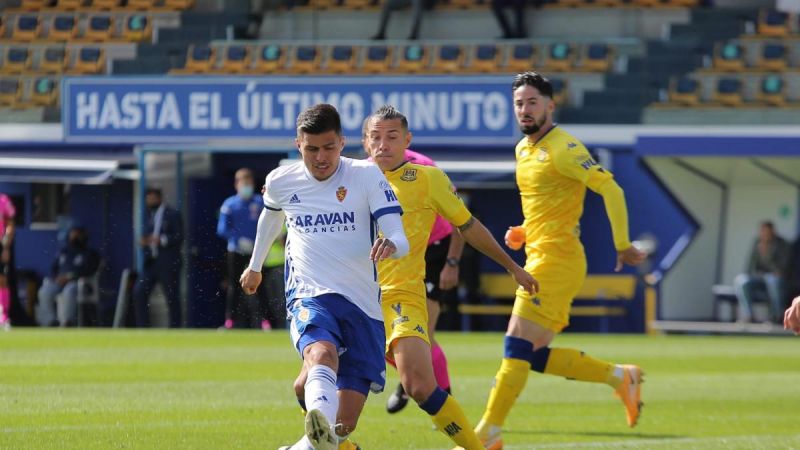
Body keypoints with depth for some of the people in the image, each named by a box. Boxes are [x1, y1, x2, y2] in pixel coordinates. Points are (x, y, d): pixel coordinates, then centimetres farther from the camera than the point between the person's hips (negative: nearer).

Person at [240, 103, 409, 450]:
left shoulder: (367, 176, -2)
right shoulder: (281, 181, 6)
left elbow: (399, 238, -11)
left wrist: (391, 245, -35)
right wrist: (255, 265, 44)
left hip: (362, 304, 1)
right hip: (309, 297, -1)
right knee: (322, 353, -38)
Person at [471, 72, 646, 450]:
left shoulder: (562, 148, -12)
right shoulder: (523, 149, 17)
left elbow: (610, 189, -18)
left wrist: (622, 245, -20)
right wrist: (524, 233, 12)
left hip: (555, 260, -10)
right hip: (540, 259, 10)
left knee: (518, 348, -10)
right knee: (537, 356, 7)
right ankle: (620, 377, 18)